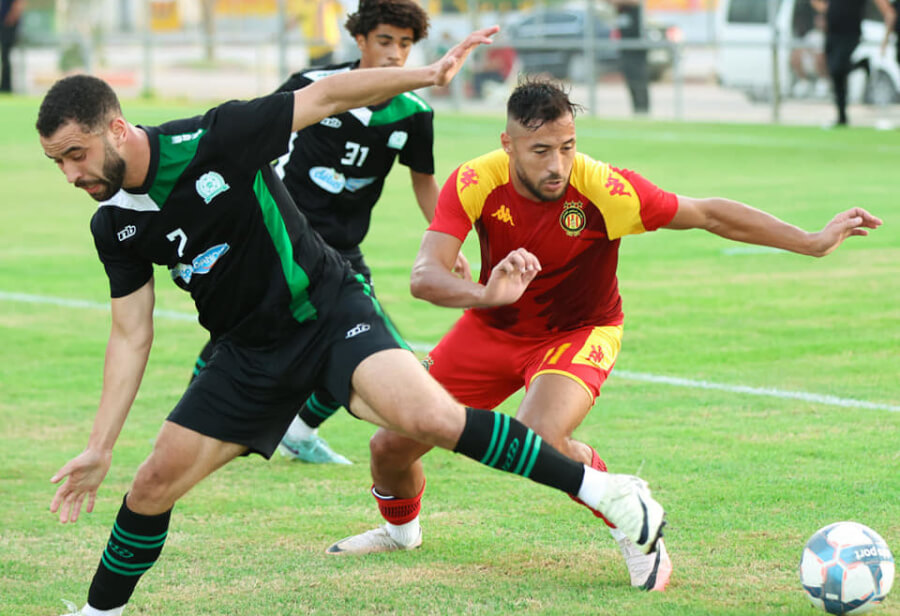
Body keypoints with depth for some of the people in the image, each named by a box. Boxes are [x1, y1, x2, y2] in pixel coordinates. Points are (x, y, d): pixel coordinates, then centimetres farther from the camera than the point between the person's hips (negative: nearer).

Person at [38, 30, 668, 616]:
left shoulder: (210, 141, -20)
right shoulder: (114, 225, -3)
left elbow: (324, 96, -12)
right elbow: (131, 335, 4)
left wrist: (431, 73, -16)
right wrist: (99, 448, 1)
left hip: (331, 312, -5)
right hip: (251, 348, 6)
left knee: (429, 416, -28)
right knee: (154, 483, -1)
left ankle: (604, 491, -19)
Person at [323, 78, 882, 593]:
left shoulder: (603, 189, -30)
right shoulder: (475, 183, -25)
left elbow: (708, 215, -19)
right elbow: (424, 276, -33)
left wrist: (815, 242, -19)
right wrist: (485, 294, -55)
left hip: (579, 332, -3)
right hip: (495, 327, 3)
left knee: (540, 440, -33)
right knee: (391, 446, 6)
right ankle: (401, 528, 42)